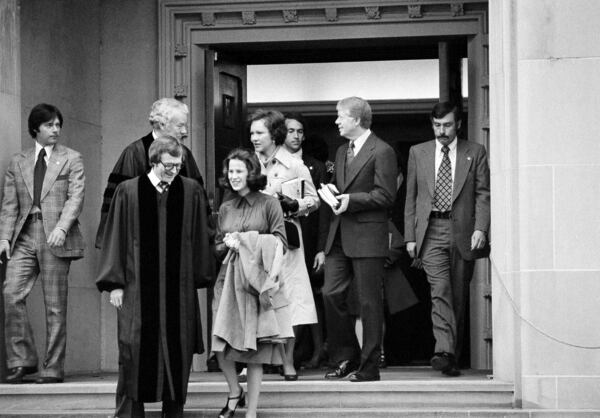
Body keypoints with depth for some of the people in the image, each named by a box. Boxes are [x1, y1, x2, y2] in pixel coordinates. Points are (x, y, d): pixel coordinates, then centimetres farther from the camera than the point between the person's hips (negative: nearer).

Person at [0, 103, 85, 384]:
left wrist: (61, 228, -19)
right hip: (24, 236, 3)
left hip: (55, 237, -2)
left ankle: (53, 368, 4)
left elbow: (76, 197, -3)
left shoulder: (71, 159, 8)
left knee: (55, 304, -2)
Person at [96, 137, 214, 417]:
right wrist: (115, 284, -2)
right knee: (135, 352, -4)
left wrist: (200, 277, 5)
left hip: (179, 287, 2)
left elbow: (200, 238, 8)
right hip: (138, 286, -1)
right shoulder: (128, 192, 1)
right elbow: (116, 238, 2)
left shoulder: (192, 191, 4)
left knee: (177, 352, 5)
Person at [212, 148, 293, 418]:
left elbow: (280, 244, -4)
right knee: (221, 347, -8)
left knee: (256, 350, -2)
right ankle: (234, 393, 16)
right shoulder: (225, 209, 14)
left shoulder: (268, 204, 1)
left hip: (258, 282, -3)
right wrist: (227, 243, -2)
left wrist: (272, 278, -16)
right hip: (230, 281, 4)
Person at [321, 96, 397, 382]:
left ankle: (369, 366, 4)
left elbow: (385, 195, -12)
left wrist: (351, 200, -18)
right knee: (331, 294, 2)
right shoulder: (342, 152, 19)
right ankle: (346, 358, 14)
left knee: (369, 302, -2)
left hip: (367, 237, -8)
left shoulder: (381, 152, -7)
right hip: (339, 237, 8)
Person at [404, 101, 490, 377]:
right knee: (440, 290, -17)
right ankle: (444, 352, -27)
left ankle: (453, 356, 13)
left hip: (463, 232, 0)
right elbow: (411, 197, 13)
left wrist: (480, 228, -11)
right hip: (431, 230, 0)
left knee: (459, 297, 4)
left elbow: (483, 194, 3)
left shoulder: (475, 153, 8)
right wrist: (410, 237, 6)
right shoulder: (418, 153, 12)